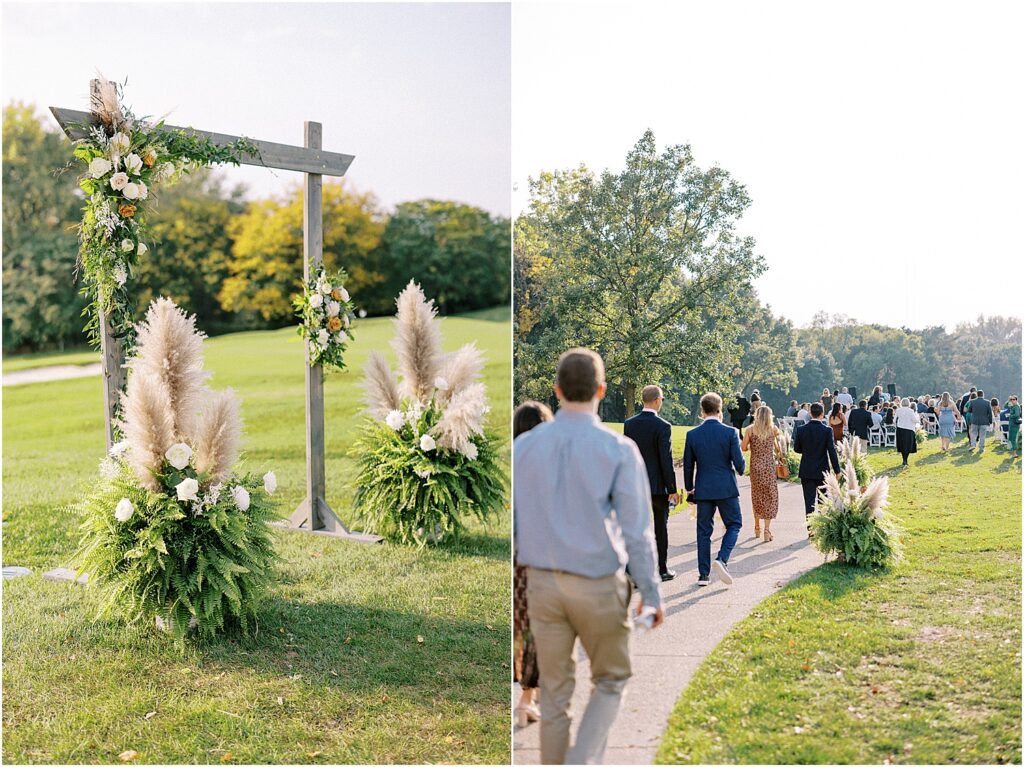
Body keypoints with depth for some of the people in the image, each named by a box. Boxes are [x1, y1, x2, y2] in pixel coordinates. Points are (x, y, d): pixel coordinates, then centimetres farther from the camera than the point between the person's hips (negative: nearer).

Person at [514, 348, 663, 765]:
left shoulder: (524, 446, -3)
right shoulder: (619, 449, -13)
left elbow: (508, 524, 1)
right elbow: (637, 532, -11)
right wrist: (651, 594, -1)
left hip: (542, 583, 3)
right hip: (598, 587, -3)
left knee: (554, 691, 16)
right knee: (610, 680, 18)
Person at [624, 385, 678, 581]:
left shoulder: (629, 424, 1)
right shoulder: (663, 426, -14)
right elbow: (666, 460, -14)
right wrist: (672, 489, -7)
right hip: (658, 484, -4)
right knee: (660, 527, 10)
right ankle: (662, 569, 20)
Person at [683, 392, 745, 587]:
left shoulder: (692, 434, -2)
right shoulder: (730, 432, -9)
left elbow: (688, 465, 4)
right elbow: (739, 462, -9)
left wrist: (689, 487, 19)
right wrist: (741, 469, 16)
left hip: (703, 489, 2)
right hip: (726, 488, -2)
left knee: (704, 531, 9)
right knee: (734, 524, 14)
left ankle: (703, 574, 10)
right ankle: (721, 560, -7)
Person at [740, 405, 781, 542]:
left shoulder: (751, 429, -3)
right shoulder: (773, 429, -3)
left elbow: (743, 447, -6)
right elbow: (778, 449, 2)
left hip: (755, 465, 2)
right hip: (769, 465, -2)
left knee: (757, 496, 16)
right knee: (770, 496, 3)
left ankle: (757, 528, 25)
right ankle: (767, 531, -5)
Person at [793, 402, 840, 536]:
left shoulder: (801, 430, -6)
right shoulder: (827, 431, -11)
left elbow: (796, 448, 4)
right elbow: (832, 451, -12)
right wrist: (837, 470, -6)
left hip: (806, 471, 1)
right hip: (823, 471, -1)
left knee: (809, 500, 2)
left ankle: (811, 528, -3)